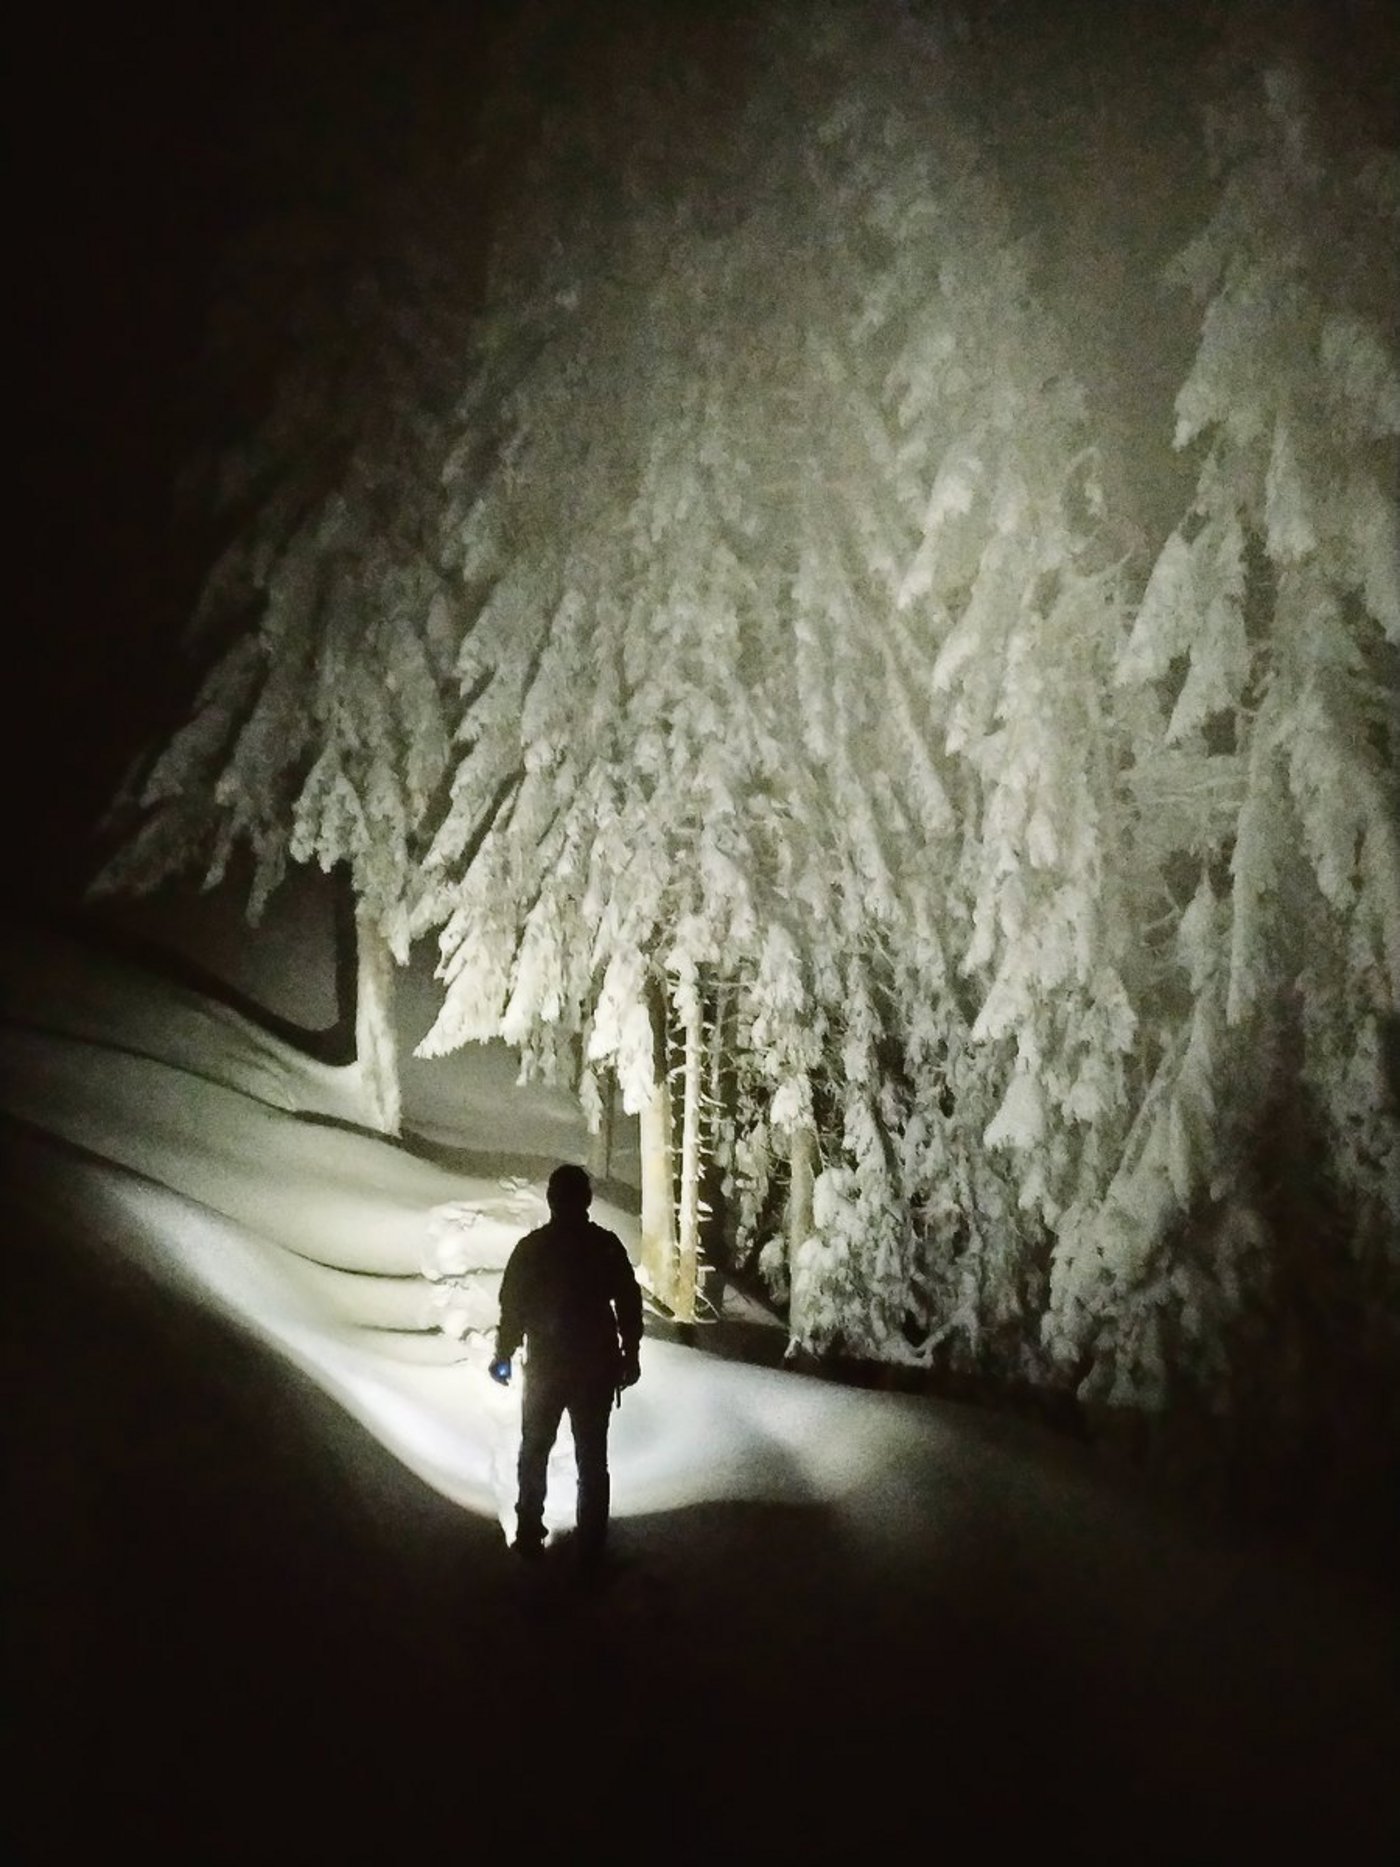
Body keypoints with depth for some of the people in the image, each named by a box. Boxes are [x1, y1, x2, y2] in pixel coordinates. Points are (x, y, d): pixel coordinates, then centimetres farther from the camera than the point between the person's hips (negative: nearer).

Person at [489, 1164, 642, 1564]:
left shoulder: (532, 1247, -8)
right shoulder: (606, 1245, -6)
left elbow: (513, 1307, -6)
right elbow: (629, 1304, -2)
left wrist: (503, 1355, 8)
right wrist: (630, 1355, 10)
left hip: (545, 1366, -1)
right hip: (598, 1367, 1)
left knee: (534, 1453, 15)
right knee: (592, 1457, 9)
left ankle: (530, 1536, 18)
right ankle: (591, 1543, 11)